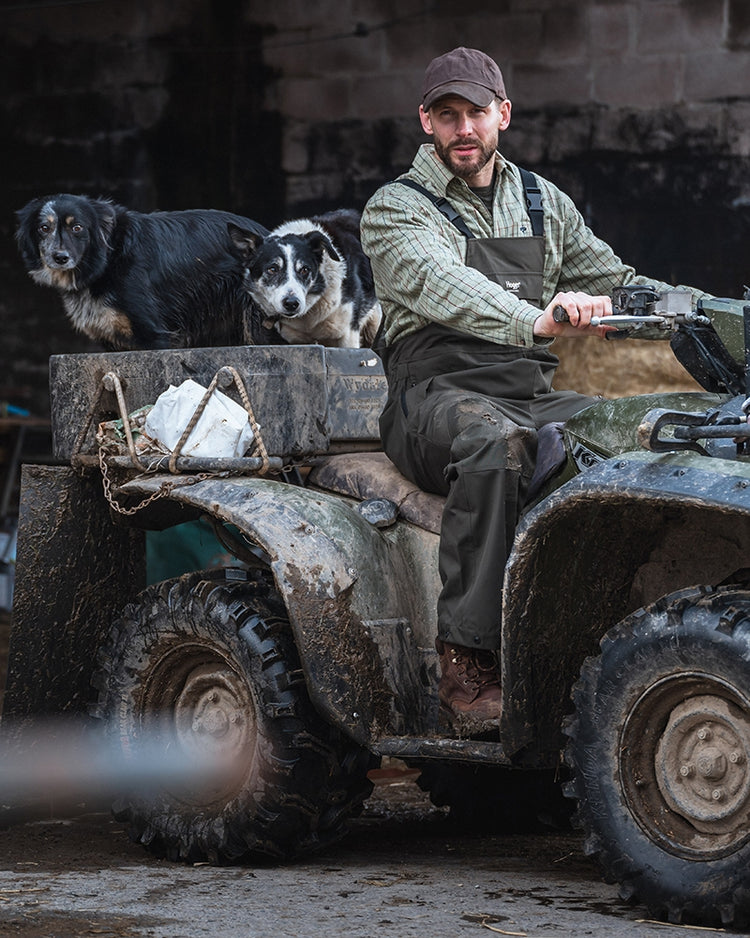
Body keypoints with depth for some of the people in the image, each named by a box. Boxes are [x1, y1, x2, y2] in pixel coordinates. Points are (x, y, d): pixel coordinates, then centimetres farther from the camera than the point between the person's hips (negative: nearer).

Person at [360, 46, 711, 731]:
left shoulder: (544, 204, 20)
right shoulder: (396, 210, 2)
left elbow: (614, 283, 24)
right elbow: (443, 288, -19)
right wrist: (537, 320, -38)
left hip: (533, 393, 5)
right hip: (437, 393, -5)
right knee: (493, 441, -40)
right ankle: (467, 661, -39)